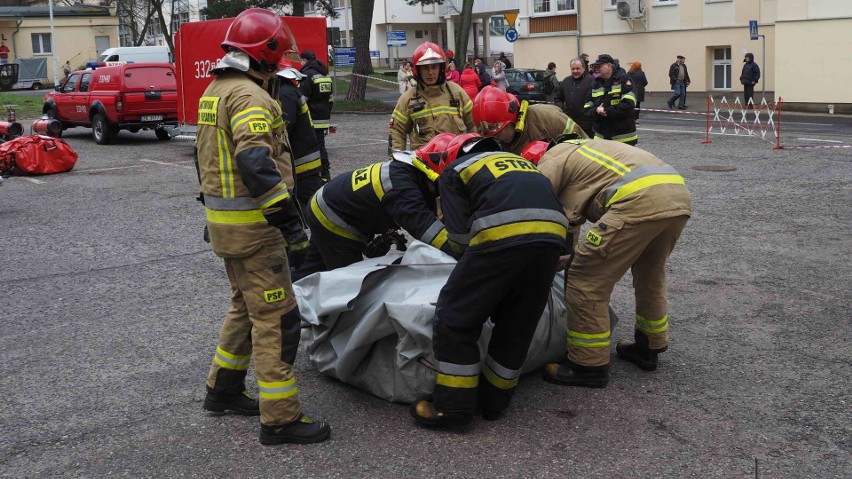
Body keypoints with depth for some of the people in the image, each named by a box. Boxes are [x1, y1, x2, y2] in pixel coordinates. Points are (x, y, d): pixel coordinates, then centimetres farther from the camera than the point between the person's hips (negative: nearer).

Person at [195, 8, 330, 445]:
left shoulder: (214, 91, 15)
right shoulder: (249, 96, -18)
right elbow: (256, 164, -30)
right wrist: (289, 220, -29)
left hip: (223, 220, 10)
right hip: (251, 226, -10)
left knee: (246, 307, 23)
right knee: (276, 319, -6)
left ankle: (223, 390, 33)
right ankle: (280, 419, -1)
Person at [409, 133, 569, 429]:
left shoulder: (453, 171, 21)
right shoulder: (519, 160, 38)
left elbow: (459, 233, 8)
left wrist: (473, 257, 29)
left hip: (504, 234, -6)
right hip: (553, 233, 6)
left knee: (456, 317, 8)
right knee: (518, 322, 19)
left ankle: (452, 406, 10)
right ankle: (494, 400, 28)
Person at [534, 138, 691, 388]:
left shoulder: (552, 160, 12)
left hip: (641, 200, -9)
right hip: (679, 194, 10)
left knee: (586, 280, 2)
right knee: (650, 274, 31)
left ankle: (588, 365, 11)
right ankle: (647, 348, 45)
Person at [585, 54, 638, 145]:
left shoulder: (623, 80, -5)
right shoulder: (595, 84, 11)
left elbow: (628, 104, -17)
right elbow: (587, 108, 9)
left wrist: (607, 111, -17)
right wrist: (596, 111, -14)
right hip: (601, 137, 5)